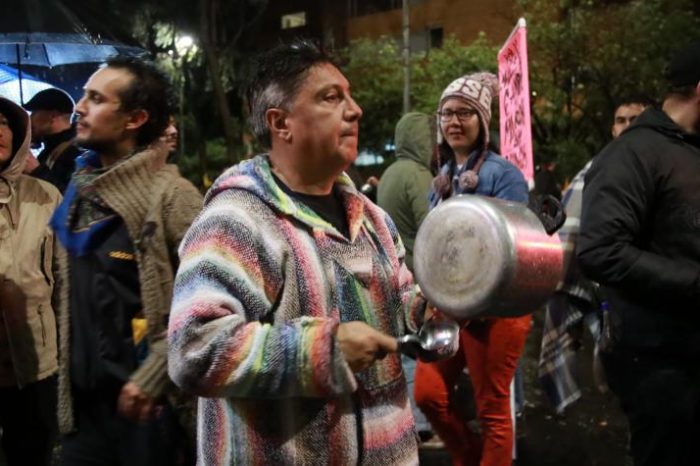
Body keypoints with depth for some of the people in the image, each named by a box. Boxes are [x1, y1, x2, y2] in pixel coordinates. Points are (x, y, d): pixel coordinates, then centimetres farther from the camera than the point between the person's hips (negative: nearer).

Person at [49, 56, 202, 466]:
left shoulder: (170, 194, -14)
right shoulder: (81, 190, 8)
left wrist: (153, 376, -19)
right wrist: (68, 370, 15)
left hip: (149, 402, -6)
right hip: (85, 398, 6)